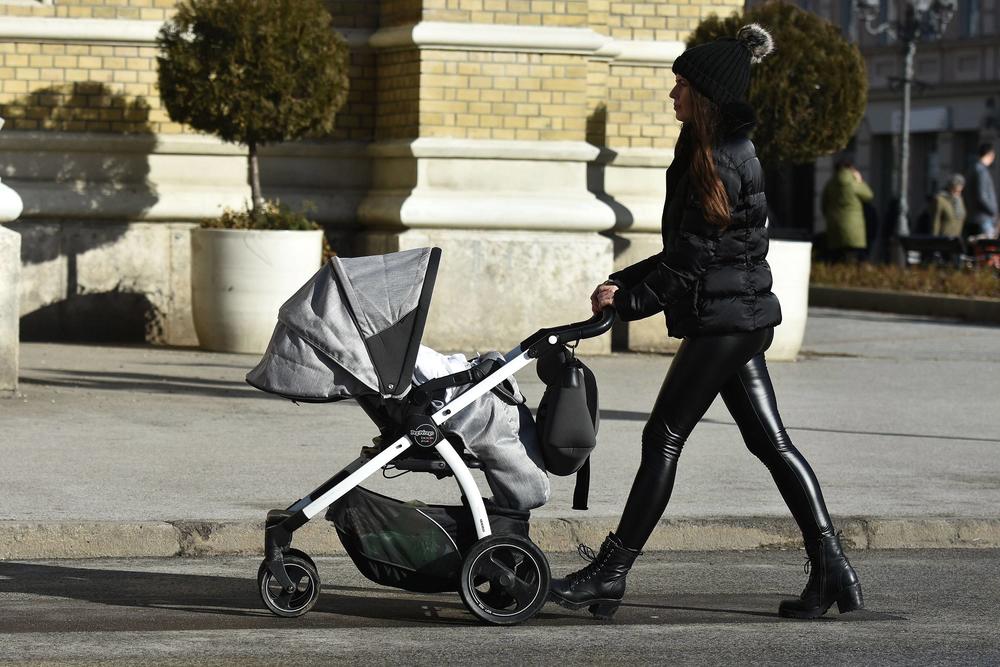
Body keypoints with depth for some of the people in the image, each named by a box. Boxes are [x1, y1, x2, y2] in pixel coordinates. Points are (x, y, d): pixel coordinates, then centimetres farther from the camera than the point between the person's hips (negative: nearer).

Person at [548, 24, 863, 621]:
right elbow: (687, 250, 19)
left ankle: (611, 572, 0)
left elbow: (693, 257, -18)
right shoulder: (716, 152, 15)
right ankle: (832, 568, 5)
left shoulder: (723, 161, -16)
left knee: (664, 438, -5)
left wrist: (629, 299, -12)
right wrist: (624, 282, 12)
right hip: (742, 316, 10)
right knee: (771, 442, 8)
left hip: (724, 317, -10)